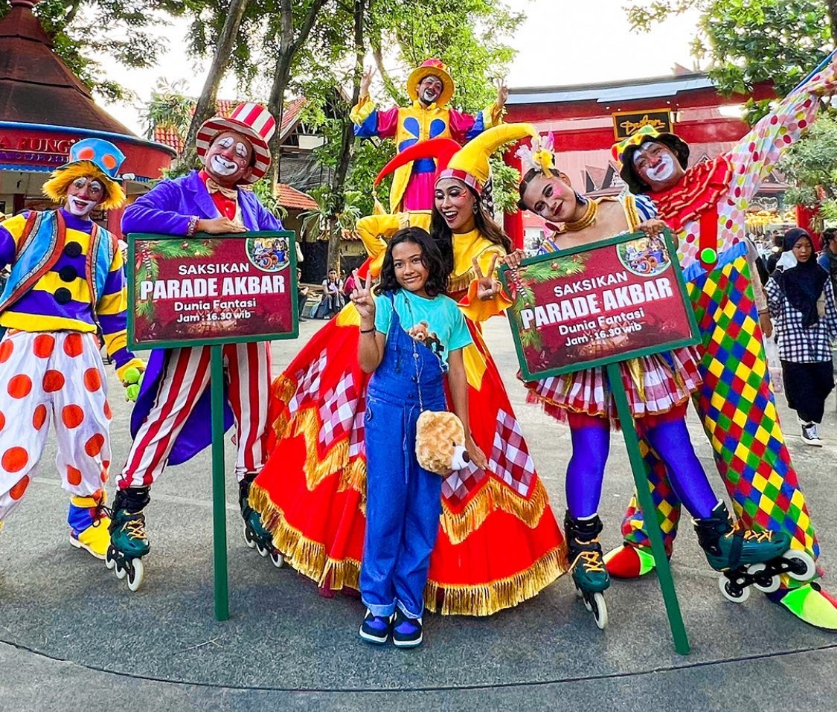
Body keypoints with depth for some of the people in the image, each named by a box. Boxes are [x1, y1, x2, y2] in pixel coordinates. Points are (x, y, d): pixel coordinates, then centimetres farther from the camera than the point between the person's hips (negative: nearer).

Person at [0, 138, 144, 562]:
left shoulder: (107, 246, 15)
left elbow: (113, 309, 16)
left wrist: (125, 360, 12)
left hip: (80, 348, 3)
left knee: (89, 434, 7)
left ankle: (87, 521, 26)